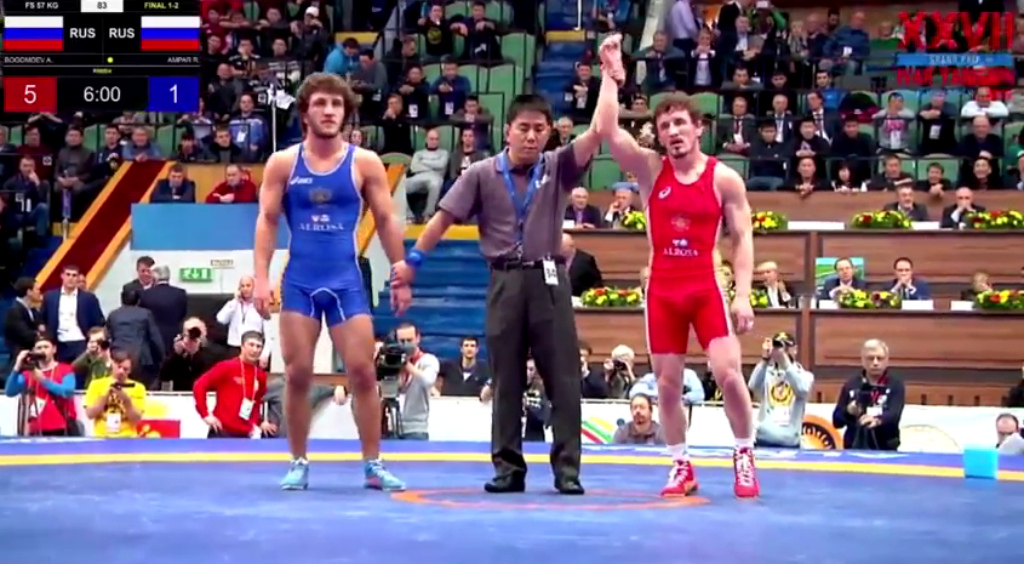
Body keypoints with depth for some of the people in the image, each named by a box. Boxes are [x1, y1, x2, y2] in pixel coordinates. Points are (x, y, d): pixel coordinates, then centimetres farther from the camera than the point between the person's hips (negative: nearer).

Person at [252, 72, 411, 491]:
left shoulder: (365, 163, 2)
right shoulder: (283, 163, 3)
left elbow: (386, 221, 6)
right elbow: (267, 221, 3)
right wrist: (261, 278, -6)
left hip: (346, 281, 0)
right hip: (299, 281, 0)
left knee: (363, 372, -2)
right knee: (298, 374, 1)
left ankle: (373, 465, 6)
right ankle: (298, 464, 13)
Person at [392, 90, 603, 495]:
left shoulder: (558, 168, 3)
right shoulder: (482, 174, 2)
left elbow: (595, 134, -11)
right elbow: (444, 218, 3)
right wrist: (413, 260, -2)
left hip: (548, 279, 0)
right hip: (505, 281, 0)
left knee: (562, 376, -1)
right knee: (506, 380, 5)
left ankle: (567, 466, 4)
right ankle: (508, 466, 12)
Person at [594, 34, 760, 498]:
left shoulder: (724, 178, -1)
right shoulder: (650, 169, 2)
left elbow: (742, 239, 0)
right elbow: (605, 129, -11)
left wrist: (743, 294, -9)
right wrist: (611, 76, -12)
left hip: (706, 287, -2)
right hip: (662, 290, 2)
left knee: (728, 371, -12)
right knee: (667, 384, 4)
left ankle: (744, 457, 5)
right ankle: (681, 467, 16)